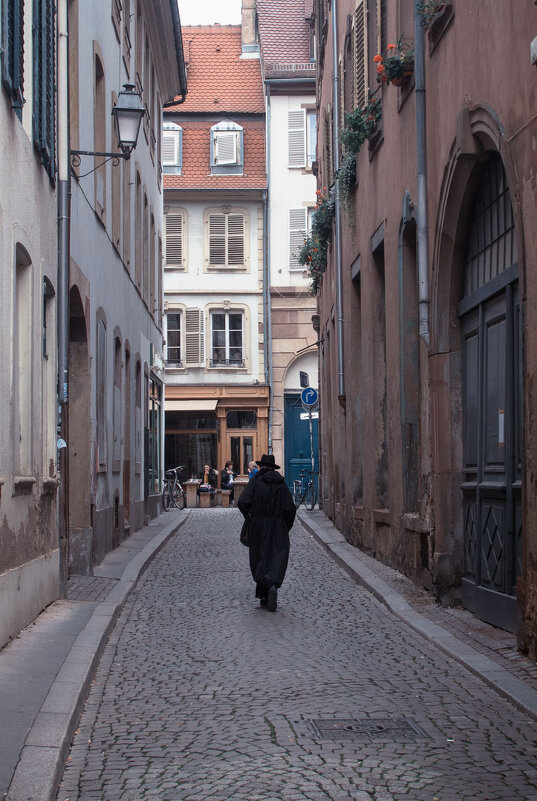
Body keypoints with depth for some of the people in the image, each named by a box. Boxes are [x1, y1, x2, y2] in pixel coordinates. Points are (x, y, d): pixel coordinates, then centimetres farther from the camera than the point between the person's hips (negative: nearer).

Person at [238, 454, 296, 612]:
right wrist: (287, 527, 10)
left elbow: (243, 502, -12)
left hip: (258, 527, -1)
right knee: (277, 559, 1)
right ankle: (273, 586, -24)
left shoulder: (255, 482, -2)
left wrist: (248, 516, 8)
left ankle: (264, 595, 7)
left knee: (259, 559, 9)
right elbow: (290, 508, -2)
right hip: (278, 528, 1)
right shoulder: (281, 483, 3)